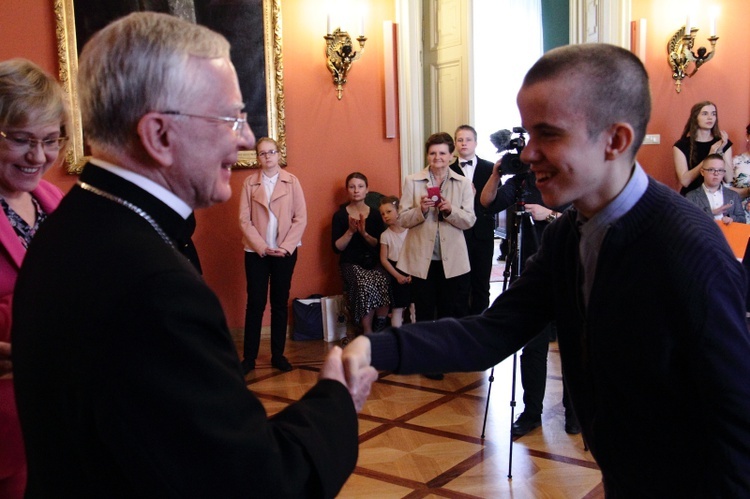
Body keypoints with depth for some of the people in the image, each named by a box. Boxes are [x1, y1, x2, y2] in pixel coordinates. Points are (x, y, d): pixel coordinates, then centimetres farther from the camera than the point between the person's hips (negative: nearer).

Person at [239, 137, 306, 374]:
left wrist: (286, 246, -11)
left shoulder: (291, 181, 1)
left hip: (285, 251, 1)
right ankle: (249, 357, 8)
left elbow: (301, 217, -2)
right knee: (255, 302, 1)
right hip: (256, 251, -1)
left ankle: (278, 355, 16)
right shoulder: (249, 182, 0)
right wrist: (262, 247, -13)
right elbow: (244, 219, -4)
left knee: (280, 302, 7)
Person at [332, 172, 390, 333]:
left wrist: (364, 233, -12)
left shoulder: (375, 214, 8)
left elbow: (380, 244, 4)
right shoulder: (340, 215, 3)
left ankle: (380, 331, -13)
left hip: (374, 263, 2)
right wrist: (350, 231, -14)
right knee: (366, 284, -33)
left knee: (384, 283, -31)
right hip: (351, 264, -2)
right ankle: (368, 333, -19)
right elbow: (337, 247, 0)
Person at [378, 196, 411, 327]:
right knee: (397, 308, -1)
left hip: (411, 271, 1)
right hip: (395, 273, -1)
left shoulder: (410, 231, -3)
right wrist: (398, 275, -11)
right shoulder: (385, 235, -2)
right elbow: (383, 259, -3)